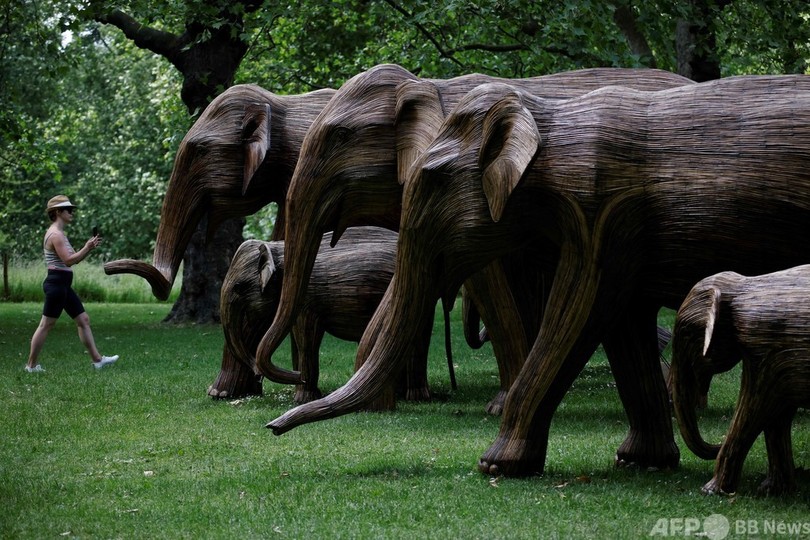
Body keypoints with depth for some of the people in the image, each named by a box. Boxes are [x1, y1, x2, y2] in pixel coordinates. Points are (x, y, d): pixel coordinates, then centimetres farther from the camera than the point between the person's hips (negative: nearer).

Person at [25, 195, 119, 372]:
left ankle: (97, 359, 12)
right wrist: (87, 248, -17)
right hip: (56, 283, -11)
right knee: (46, 325, -3)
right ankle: (31, 364, 4)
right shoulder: (55, 234, -15)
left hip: (64, 285, 11)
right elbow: (68, 260, -21)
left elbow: (74, 259, 18)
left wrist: (89, 247, 5)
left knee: (83, 320, 10)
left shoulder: (59, 233, 17)